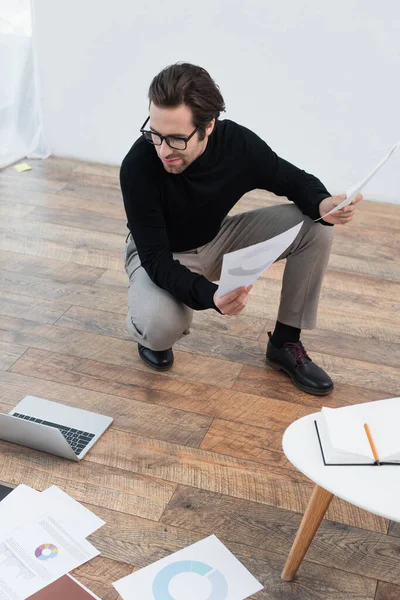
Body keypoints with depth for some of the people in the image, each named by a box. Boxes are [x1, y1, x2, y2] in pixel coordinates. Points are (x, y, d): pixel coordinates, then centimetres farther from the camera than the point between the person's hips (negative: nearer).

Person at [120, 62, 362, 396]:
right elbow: (156, 259, -30)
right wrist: (210, 296, -49)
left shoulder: (238, 143, -24)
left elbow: (296, 181, -7)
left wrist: (323, 204, -31)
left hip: (218, 240, 4)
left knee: (316, 227, -16)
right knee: (162, 325, -38)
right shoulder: (138, 167, -33)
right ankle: (148, 330, 3)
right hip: (160, 254, -4)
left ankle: (285, 343, 0)